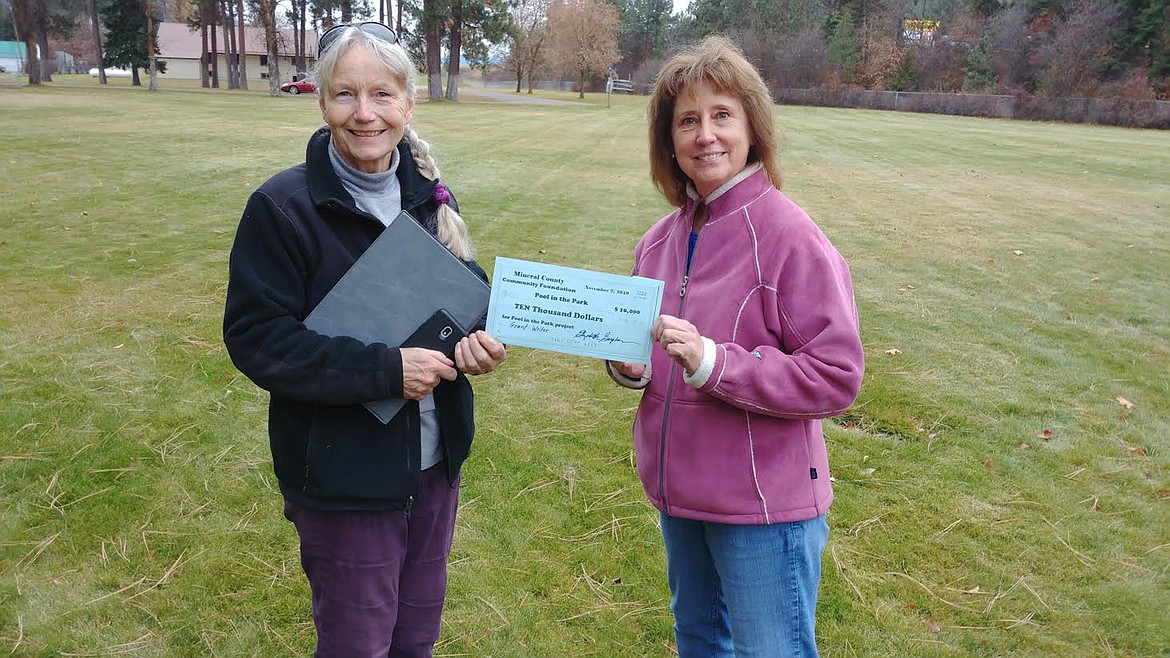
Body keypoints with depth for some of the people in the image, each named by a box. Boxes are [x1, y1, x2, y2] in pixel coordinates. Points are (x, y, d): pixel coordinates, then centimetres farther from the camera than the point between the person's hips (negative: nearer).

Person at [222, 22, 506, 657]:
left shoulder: (427, 195, 3)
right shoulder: (283, 206, -14)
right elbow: (254, 336, -17)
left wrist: (478, 340, -11)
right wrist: (384, 370, -26)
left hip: (434, 459, 5)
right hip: (342, 475, -5)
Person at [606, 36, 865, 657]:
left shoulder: (790, 237, -18)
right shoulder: (661, 239, 3)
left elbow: (836, 377, -20)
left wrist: (712, 363, -28)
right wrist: (629, 366, -7)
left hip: (764, 503, -6)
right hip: (678, 489, 7)